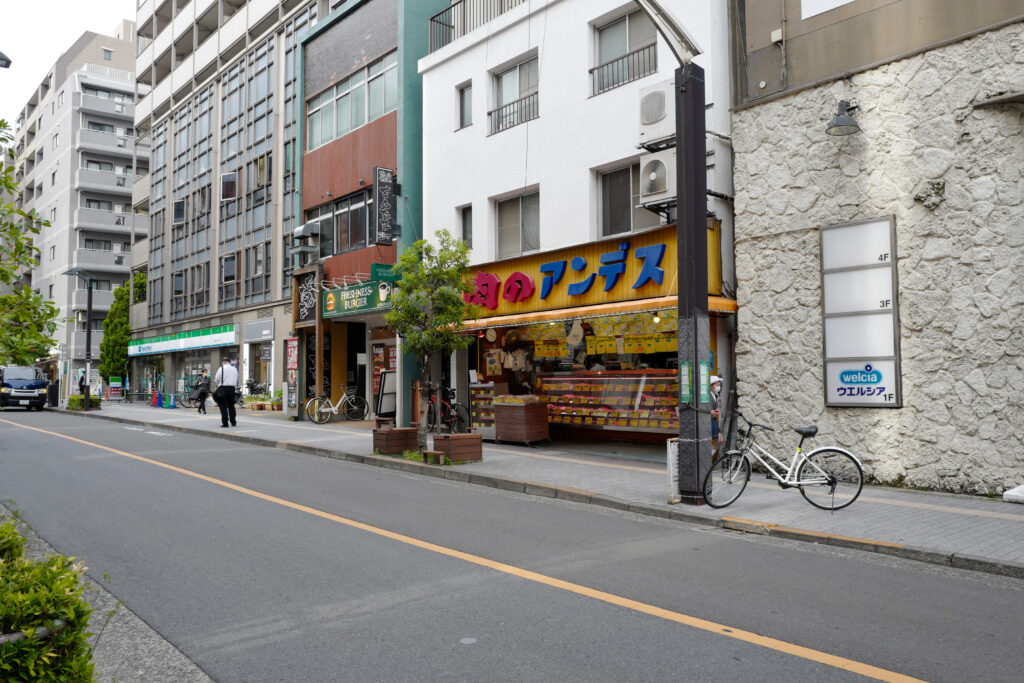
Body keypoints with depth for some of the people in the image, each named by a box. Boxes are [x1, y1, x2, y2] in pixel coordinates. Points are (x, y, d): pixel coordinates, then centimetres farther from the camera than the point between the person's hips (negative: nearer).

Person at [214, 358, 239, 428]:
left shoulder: (222, 368, -4)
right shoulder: (234, 369, 11)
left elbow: (217, 379, -4)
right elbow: (236, 381, 12)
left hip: (223, 388, -4)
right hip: (232, 388, 4)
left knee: (223, 406, -1)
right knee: (231, 406, 13)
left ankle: (225, 423, -4)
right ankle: (233, 423, 16)